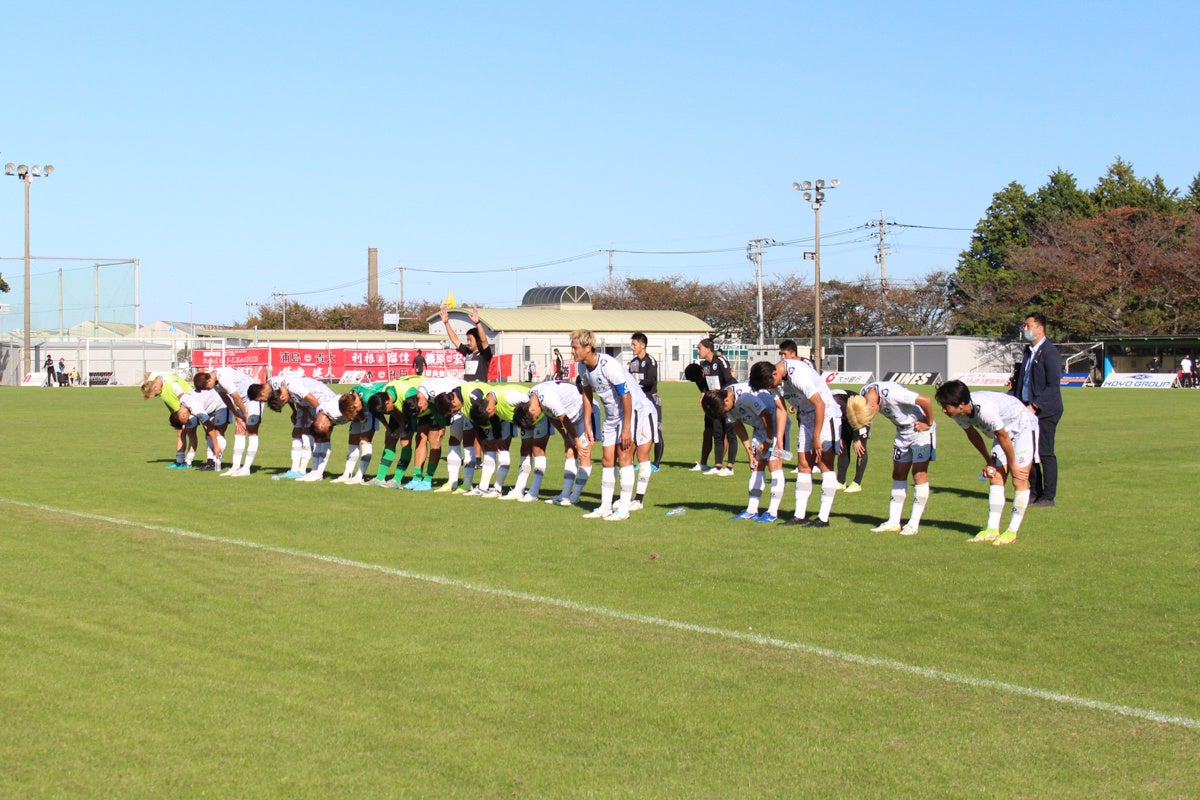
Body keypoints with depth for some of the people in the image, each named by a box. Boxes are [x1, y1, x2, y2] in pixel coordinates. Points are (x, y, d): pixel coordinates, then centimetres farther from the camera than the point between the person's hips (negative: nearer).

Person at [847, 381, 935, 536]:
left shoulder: (891, 393, -35)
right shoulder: (862, 396, -12)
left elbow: (925, 401, -34)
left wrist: (928, 423, -20)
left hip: (921, 430, -7)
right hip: (902, 432, 7)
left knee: (919, 474, -7)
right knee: (898, 475, 6)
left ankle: (914, 523, -3)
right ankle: (893, 522, 9)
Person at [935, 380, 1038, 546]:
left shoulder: (985, 408, -39)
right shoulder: (958, 413, -14)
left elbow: (1003, 437, -26)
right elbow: (972, 434, 6)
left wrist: (1013, 464, -14)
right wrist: (988, 460, 12)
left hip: (1023, 427, -8)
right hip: (1003, 430, 8)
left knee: (1019, 480, -10)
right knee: (996, 478, 0)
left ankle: (1012, 532, -6)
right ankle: (992, 530, -1)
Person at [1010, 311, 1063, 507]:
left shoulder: (1050, 352, -13)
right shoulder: (1029, 351, 14)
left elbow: (1053, 386, -18)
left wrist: (1035, 406, -24)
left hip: (1045, 411, -8)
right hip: (1029, 410, 8)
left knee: (1045, 453, -4)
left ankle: (1048, 497, 2)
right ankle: (1035, 493, 20)